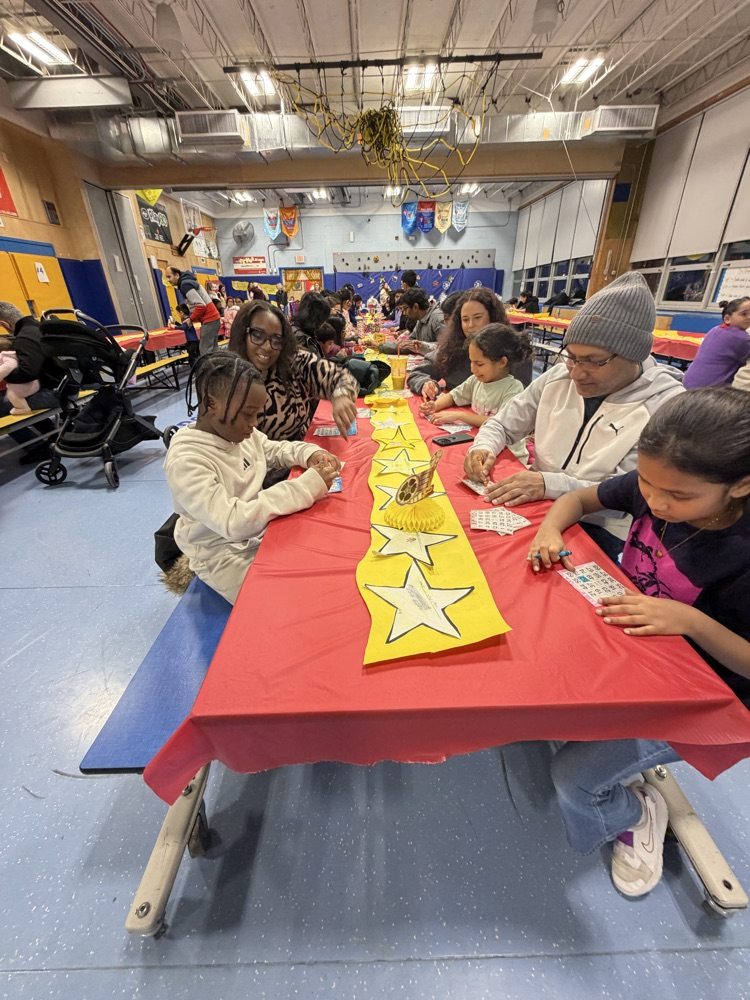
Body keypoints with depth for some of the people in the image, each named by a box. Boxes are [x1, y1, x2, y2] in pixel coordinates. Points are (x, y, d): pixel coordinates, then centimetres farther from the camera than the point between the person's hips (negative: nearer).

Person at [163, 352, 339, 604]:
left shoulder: (236, 431, -5)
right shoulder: (186, 461, -28)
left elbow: (275, 449, 13)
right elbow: (233, 522, -35)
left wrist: (310, 454, -10)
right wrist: (306, 487, -38)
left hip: (260, 531, 7)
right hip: (227, 557, -7)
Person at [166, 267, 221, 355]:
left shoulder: (185, 284, -12)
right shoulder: (188, 281, 19)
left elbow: (201, 305, -20)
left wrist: (191, 319, -8)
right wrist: (193, 319, 13)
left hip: (209, 320, -10)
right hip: (213, 318, 10)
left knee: (205, 351, -10)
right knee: (211, 351, 13)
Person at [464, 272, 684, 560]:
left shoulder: (666, 404, -12)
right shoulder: (558, 377, 1)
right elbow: (503, 423, 9)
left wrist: (550, 484, -30)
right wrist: (484, 447, -13)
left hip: (601, 529, -5)